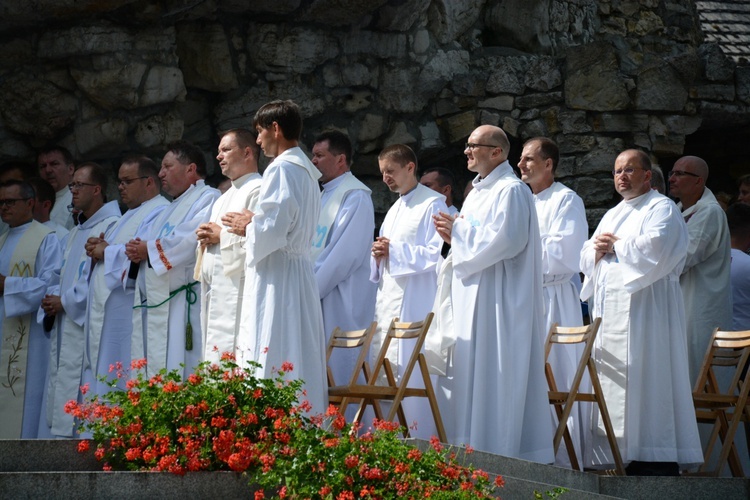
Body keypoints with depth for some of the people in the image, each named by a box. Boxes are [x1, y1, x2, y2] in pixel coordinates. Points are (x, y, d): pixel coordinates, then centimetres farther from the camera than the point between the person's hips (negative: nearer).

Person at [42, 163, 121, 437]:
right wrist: (51, 302, 4)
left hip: (88, 330, -9)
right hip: (65, 330, 9)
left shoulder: (112, 227, -9)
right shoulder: (75, 234, 22)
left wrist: (64, 301, -13)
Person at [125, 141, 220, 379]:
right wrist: (135, 252, 0)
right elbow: (143, 239, 25)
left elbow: (191, 239, -19)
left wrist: (149, 249, -8)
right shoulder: (171, 208, 28)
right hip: (154, 308, 9)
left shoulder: (207, 199, -2)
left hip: (182, 307, -9)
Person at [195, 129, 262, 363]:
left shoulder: (257, 190, -7)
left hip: (236, 289, -10)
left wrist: (222, 236, -11)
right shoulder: (225, 197, 25)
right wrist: (205, 237, 7)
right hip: (215, 289, 10)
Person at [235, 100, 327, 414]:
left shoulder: (282, 169, -12)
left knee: (270, 363, -11)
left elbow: (271, 228, -20)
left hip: (276, 276, -10)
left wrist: (248, 225, -1)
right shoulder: (306, 172, 18)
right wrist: (254, 224, 15)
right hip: (299, 272, 10)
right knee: (298, 362, 8)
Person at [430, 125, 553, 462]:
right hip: (470, 299, 10)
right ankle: (470, 449, 9)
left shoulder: (511, 190, -10)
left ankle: (497, 449, -8)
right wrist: (454, 235, 7)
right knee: (467, 371, 7)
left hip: (497, 302, -10)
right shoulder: (477, 192, 20)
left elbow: (506, 240, -22)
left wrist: (459, 232, -13)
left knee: (494, 374, -10)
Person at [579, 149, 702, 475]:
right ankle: (628, 459, 3)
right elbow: (585, 258, 21)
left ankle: (657, 462, -14)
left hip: (644, 308, -8)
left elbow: (652, 251, -18)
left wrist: (616, 245, -4)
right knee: (612, 386, 2)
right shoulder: (612, 215, 24)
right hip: (610, 310, 8)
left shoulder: (661, 209, -1)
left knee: (645, 381, -14)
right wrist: (597, 249, 0)